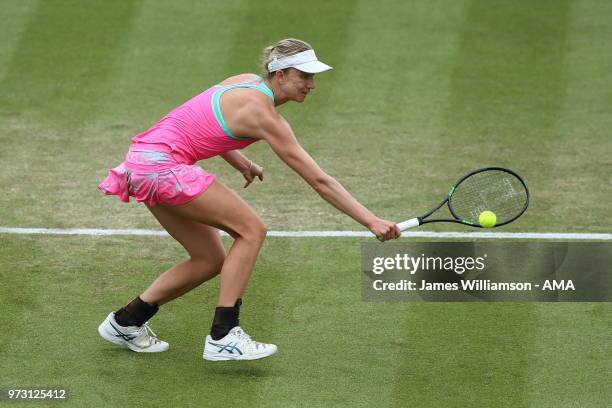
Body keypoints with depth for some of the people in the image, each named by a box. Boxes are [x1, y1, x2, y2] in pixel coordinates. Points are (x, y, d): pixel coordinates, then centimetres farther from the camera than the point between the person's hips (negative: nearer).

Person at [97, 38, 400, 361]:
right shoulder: (263, 114, -17)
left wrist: (240, 162, 12)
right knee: (251, 230, -11)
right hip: (162, 164, -10)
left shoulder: (249, 82, 9)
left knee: (211, 261, 12)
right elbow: (319, 181, -19)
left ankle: (125, 322, 21)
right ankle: (223, 337, -14)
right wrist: (371, 221, -19)